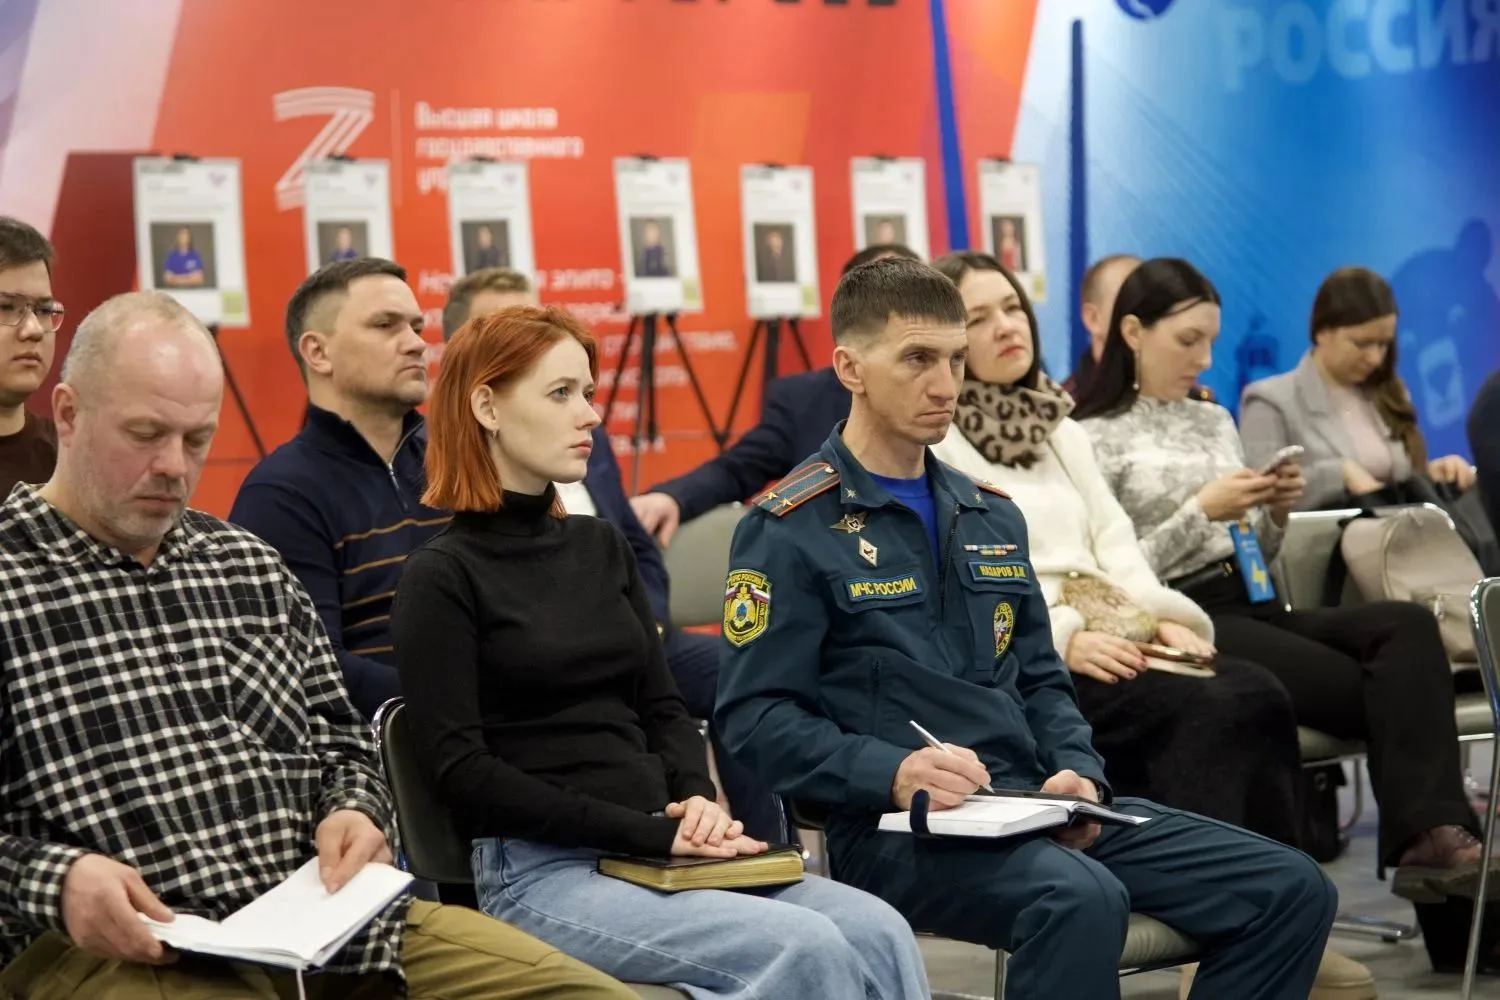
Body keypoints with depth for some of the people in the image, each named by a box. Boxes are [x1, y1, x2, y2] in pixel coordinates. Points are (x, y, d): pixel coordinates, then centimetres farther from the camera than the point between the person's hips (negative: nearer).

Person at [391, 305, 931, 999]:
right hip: (537, 870, -6)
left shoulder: (602, 548, 17)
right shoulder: (441, 577, -3)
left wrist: (696, 800, -5)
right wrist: (647, 832, -15)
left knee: (878, 931, -18)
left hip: (661, 855, 7)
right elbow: (460, 769, -11)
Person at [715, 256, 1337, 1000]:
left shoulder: (992, 517, 19)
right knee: (1081, 898, -38)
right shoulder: (788, 529, -2)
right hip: (893, 825, -7)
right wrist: (893, 775, -23)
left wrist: (1078, 773, 0)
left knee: (1290, 891, -6)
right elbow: (754, 717, -9)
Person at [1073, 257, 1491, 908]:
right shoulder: (1095, 439, 2)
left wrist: (1275, 514, 3)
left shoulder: (1214, 421, 22)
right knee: (1378, 686, -27)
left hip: (1255, 605, 6)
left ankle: (1430, 834, -39)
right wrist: (1200, 513, -13)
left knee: (1408, 626, -26)